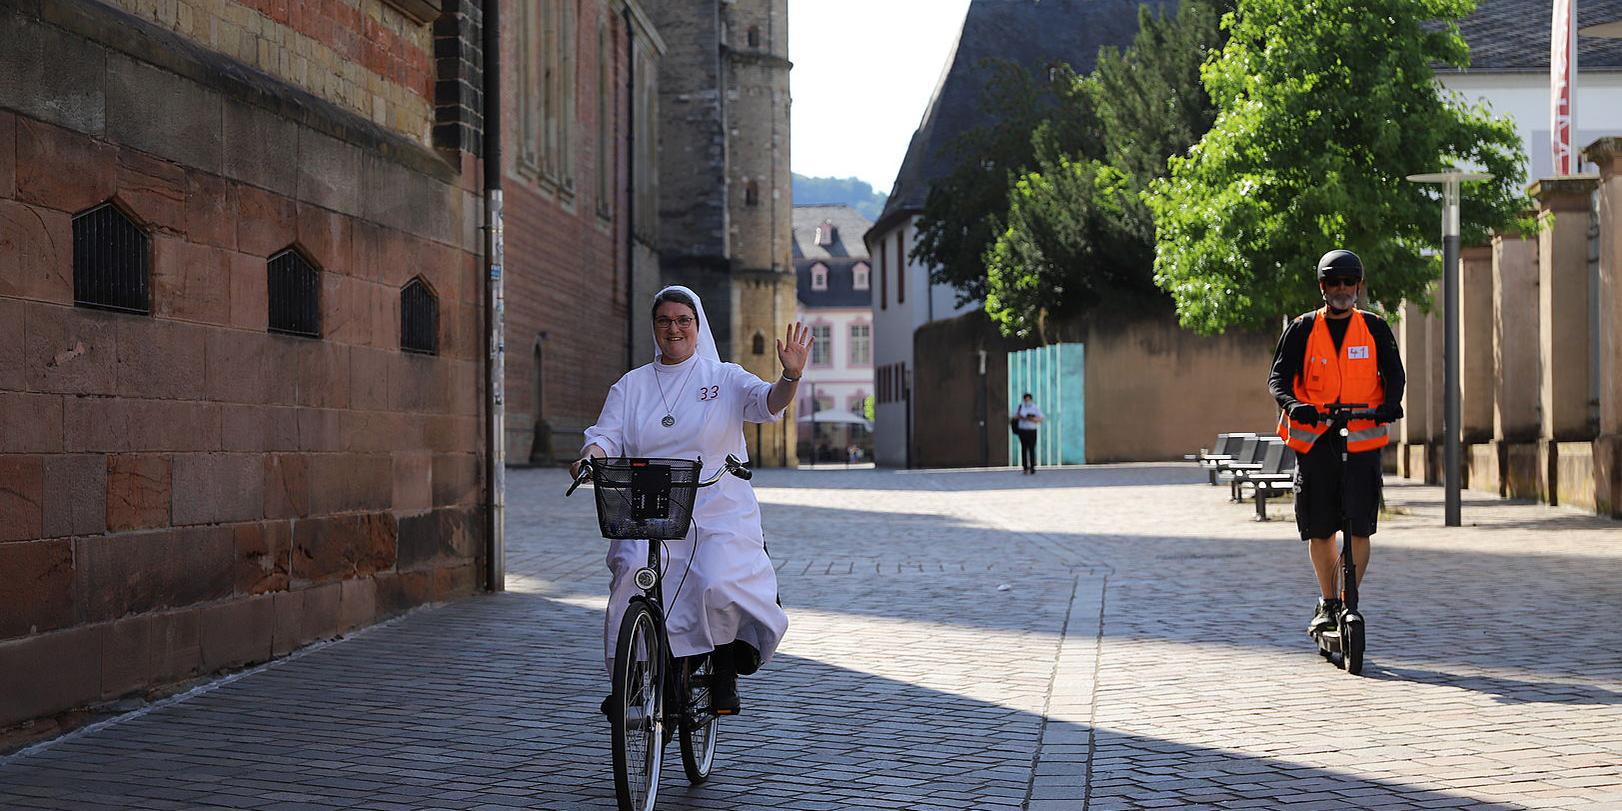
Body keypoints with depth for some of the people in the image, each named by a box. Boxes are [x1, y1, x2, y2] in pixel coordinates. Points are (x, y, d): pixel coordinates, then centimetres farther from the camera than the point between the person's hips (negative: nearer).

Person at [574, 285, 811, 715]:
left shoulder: (724, 378, 7)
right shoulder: (632, 385, 14)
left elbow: (769, 403, -10)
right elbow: (607, 434, 5)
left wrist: (791, 377, -31)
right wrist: (591, 456, -19)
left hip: (719, 517, -2)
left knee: (718, 586, -26)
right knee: (634, 575, -26)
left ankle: (725, 671, 1)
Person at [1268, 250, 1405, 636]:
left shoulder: (1375, 328, 7)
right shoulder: (1303, 329, 5)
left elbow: (1394, 373, 3)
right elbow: (1278, 377, -1)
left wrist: (1390, 402, -20)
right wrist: (1292, 403, -23)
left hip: (1362, 440, 0)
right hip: (1314, 440, 1)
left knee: (1360, 529, -8)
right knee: (1319, 530, 5)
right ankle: (1328, 604, 21)